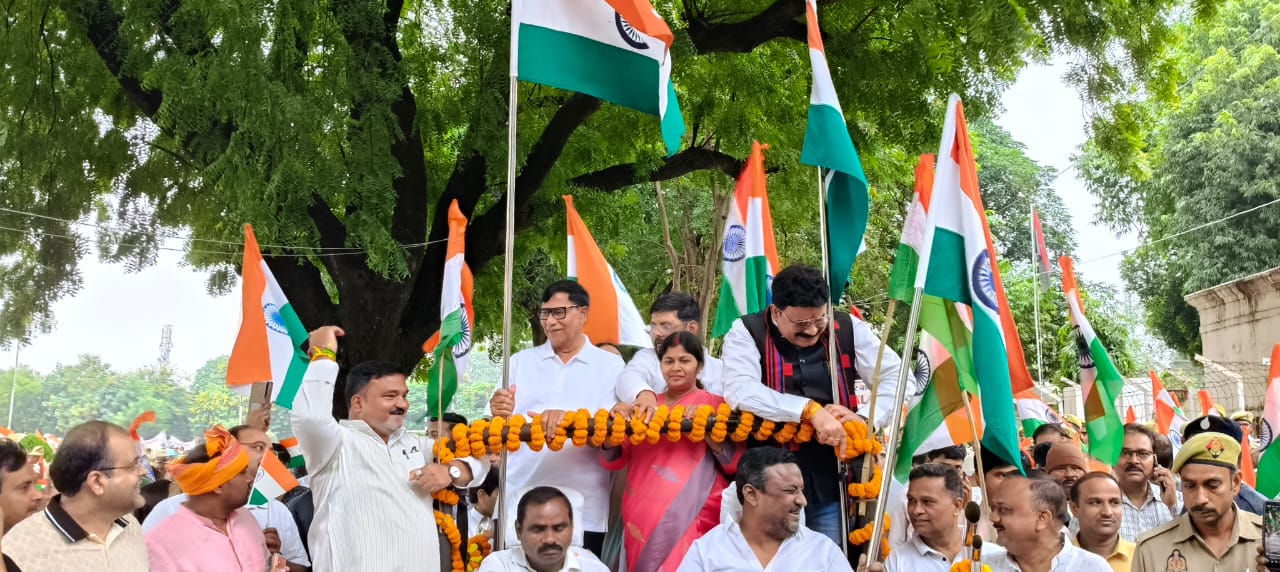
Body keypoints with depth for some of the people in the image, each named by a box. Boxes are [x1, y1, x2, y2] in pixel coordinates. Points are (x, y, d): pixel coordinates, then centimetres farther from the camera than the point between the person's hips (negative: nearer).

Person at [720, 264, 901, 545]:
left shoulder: (848, 329, 3)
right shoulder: (747, 332, -5)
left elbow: (896, 377, 8)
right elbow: (739, 390, -21)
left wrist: (867, 418, -10)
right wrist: (811, 410, -27)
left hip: (833, 484, 2)